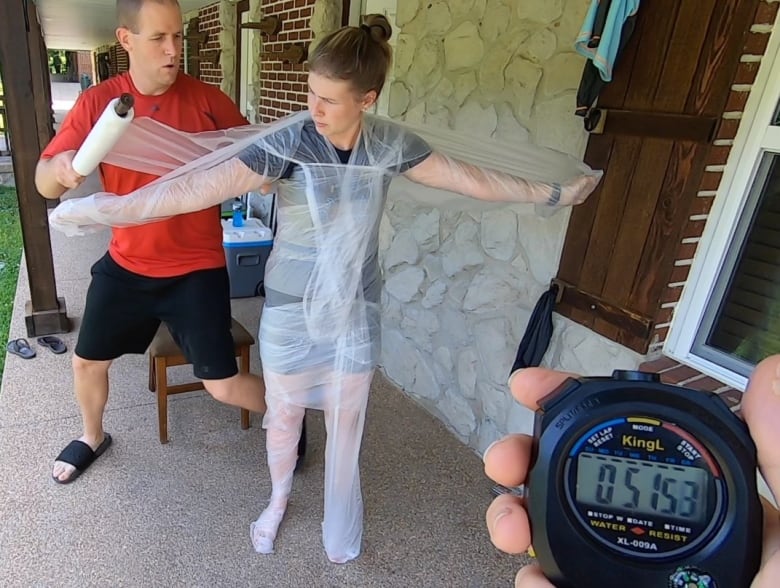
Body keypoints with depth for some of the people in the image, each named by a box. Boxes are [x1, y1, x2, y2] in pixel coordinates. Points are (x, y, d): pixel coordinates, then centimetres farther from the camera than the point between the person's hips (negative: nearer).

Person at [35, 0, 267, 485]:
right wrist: (61, 166, -30)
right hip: (126, 265, 4)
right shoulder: (97, 103, -5)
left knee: (222, 384, -3)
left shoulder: (208, 101, -9)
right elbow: (44, 184, -6)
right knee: (88, 360, 18)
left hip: (196, 268, -3)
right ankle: (93, 437, 50)